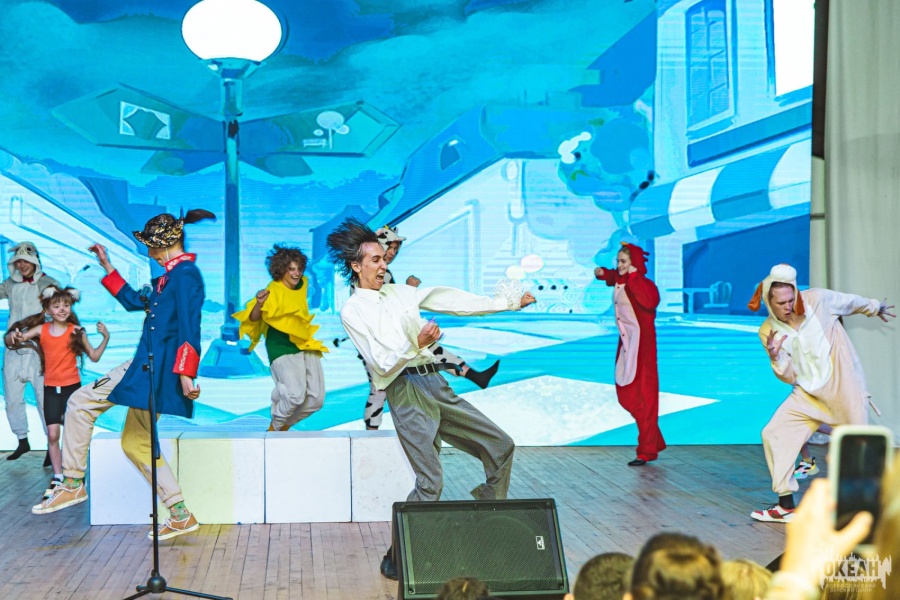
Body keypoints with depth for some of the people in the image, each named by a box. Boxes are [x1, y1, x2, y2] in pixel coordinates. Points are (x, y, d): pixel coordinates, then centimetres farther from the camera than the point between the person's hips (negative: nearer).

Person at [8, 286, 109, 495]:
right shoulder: (41, 330, 0)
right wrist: (15, 336, -16)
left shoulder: (76, 331, -6)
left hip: (72, 387, -2)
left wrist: (106, 338, -12)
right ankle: (57, 477, 12)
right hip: (51, 388, 2)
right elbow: (16, 338, 7)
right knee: (52, 434, 1)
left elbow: (94, 356, 0)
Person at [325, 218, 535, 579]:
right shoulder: (352, 312, 0)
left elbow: (451, 301, 15)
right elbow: (382, 364, -8)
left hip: (437, 385, 7)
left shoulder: (400, 292, 18)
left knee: (500, 446, 6)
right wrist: (416, 343, -25)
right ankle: (397, 559, 0)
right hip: (407, 394, -7)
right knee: (431, 482, -16)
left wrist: (509, 303, 12)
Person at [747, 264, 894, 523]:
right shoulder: (768, 331, -5)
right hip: (808, 394, 3)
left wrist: (876, 307, 28)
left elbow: (852, 302, 9)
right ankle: (786, 506, 4)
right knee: (774, 435, -6)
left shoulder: (819, 300, -13)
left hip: (844, 390, -3)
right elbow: (789, 378, -3)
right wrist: (776, 356, -24)